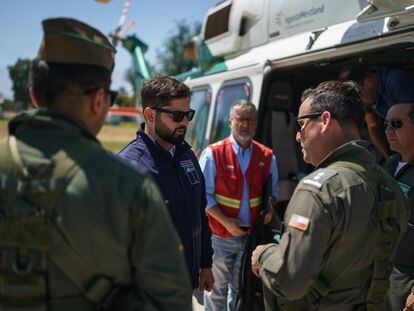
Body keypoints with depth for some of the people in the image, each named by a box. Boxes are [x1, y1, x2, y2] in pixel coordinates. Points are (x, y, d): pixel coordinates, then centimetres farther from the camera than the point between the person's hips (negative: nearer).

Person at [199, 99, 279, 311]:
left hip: (252, 235, 3)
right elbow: (204, 194, -8)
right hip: (221, 235, -3)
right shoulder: (213, 153, -7)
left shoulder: (267, 157, 4)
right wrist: (225, 221, -15)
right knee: (217, 289, 7)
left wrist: (269, 209, -5)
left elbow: (272, 192, 15)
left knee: (241, 290, 17)